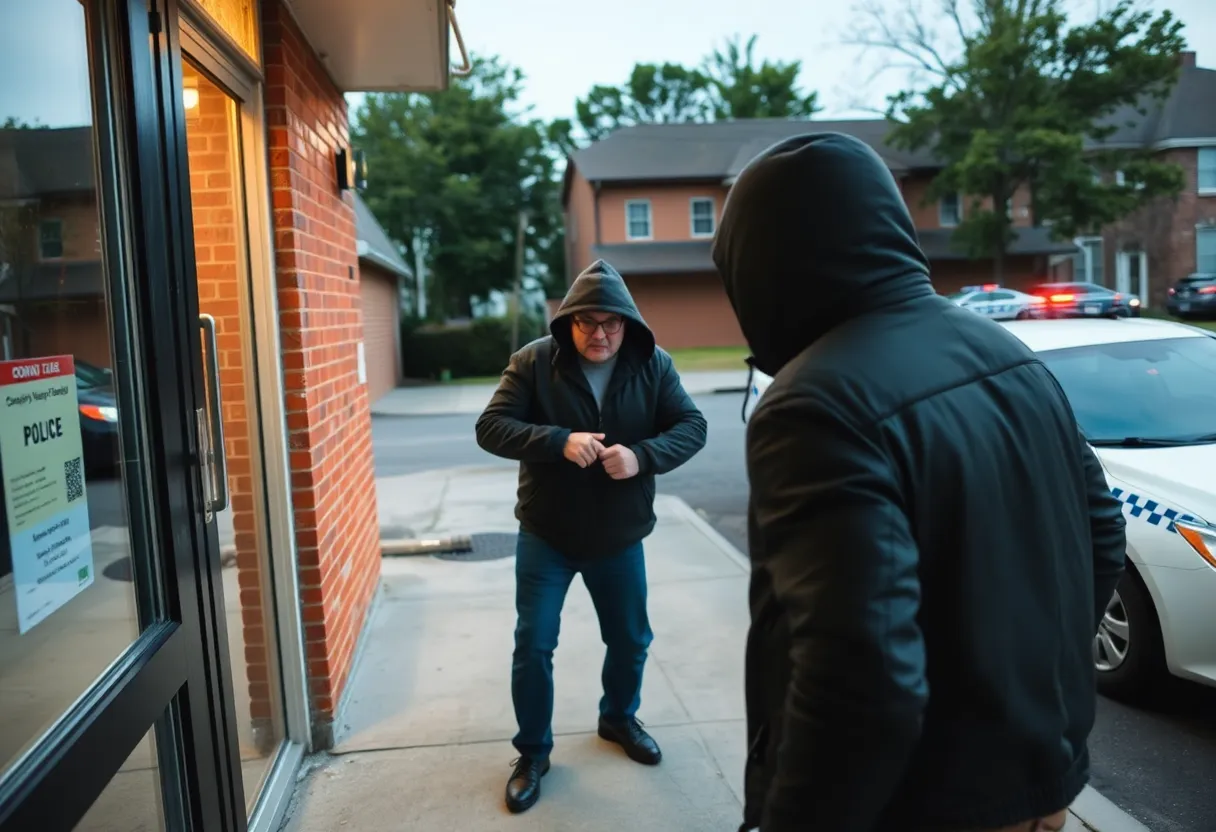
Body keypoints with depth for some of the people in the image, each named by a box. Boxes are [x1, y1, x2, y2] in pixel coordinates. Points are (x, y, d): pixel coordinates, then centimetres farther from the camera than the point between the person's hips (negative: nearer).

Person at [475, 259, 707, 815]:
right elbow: (491, 427, -16)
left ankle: (619, 719, 46)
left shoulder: (654, 366, -8)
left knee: (630, 640, 18)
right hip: (545, 537, -2)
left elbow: (691, 427, -10)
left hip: (620, 538, 2)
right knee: (533, 645, 4)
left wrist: (642, 455, -30)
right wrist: (560, 441, -32)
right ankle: (532, 752, 26)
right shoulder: (534, 361, -12)